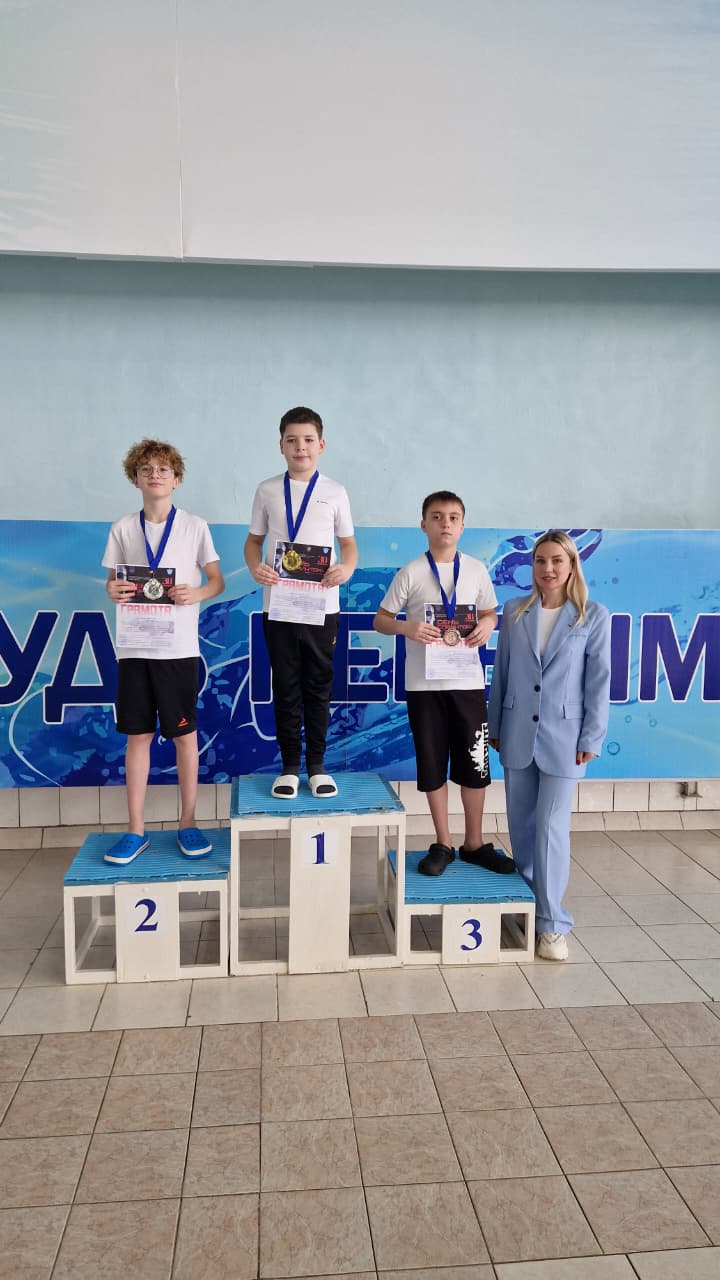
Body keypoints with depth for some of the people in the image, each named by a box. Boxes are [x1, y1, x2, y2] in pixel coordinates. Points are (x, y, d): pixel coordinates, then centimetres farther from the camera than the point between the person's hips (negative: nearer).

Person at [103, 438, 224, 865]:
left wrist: (196, 594, -15)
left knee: (184, 733, 5)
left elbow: (217, 581, 5)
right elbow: (113, 582, 12)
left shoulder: (195, 526, 1)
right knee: (138, 735, 6)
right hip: (135, 646, 2)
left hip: (179, 647, -1)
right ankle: (137, 829, 15)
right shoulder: (123, 529, 6)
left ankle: (188, 822, 19)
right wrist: (112, 591, -11)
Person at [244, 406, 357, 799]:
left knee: (318, 687, 7)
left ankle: (317, 766, 18)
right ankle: (290, 767, 16)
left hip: (321, 607, 0)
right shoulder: (267, 491, 4)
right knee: (285, 688, 5)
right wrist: (255, 567, -10)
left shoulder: (334, 492, 3)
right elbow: (254, 539, 11)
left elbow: (349, 543, 9)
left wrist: (347, 568, -12)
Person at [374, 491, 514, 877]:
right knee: (432, 767, 5)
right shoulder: (411, 572, -3)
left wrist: (487, 625, -7)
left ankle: (474, 843, 23)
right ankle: (442, 844, 20)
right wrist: (406, 627, -19)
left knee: (474, 766, 7)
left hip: (468, 682, 2)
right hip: (424, 684, -2)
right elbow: (380, 620, 2)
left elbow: (490, 613, 16)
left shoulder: (476, 570, 4)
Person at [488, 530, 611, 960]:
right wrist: (495, 727, 10)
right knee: (521, 825, 13)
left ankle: (552, 922, 9)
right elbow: (502, 673, 8)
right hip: (517, 734, 3)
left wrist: (592, 738, -6)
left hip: (564, 736, -3)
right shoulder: (515, 612, 4)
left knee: (552, 828, -3)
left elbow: (599, 681, -3)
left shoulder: (594, 616, -4)